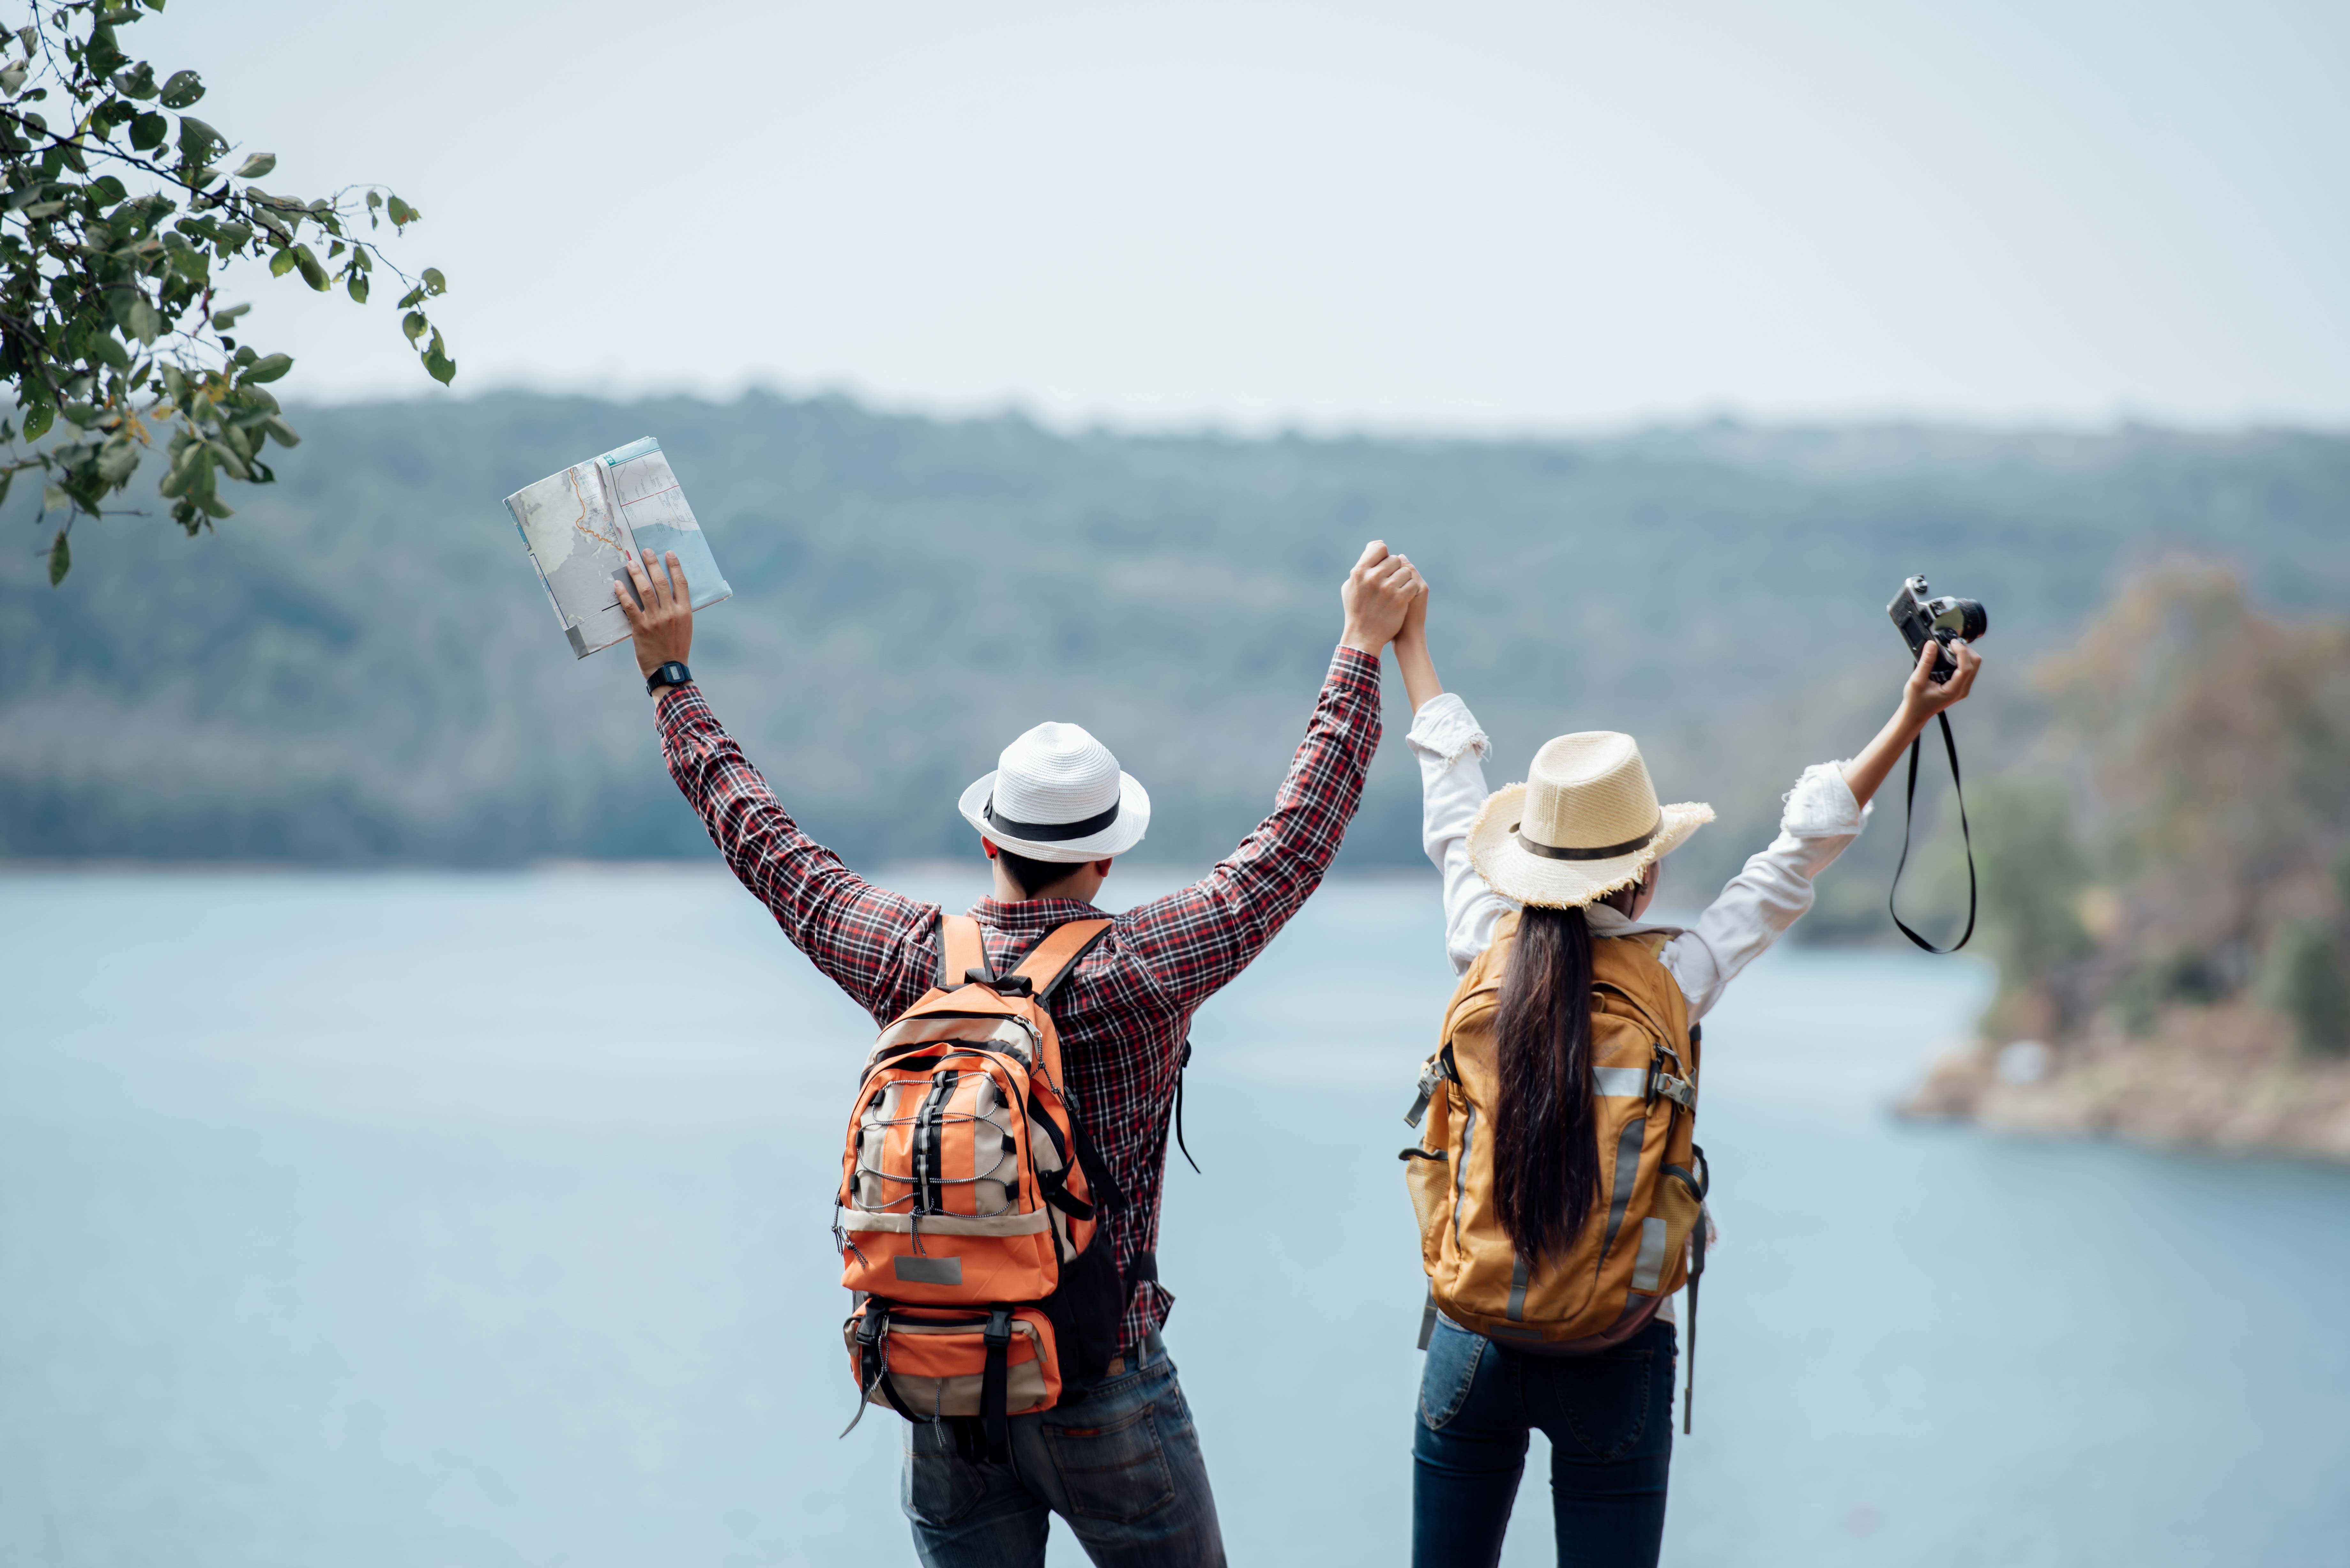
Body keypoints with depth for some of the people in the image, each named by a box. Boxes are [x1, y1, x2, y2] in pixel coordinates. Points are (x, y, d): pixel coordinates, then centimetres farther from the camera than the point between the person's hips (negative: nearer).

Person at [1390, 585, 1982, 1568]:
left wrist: (1408, 642, 23)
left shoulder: (1486, 960, -4)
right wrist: (1912, 719, 6)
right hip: (1613, 1361, -2)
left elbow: (1452, 804, 10)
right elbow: (1799, 854, -1)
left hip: (1473, 1341, 2)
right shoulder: (1672, 980, -9)